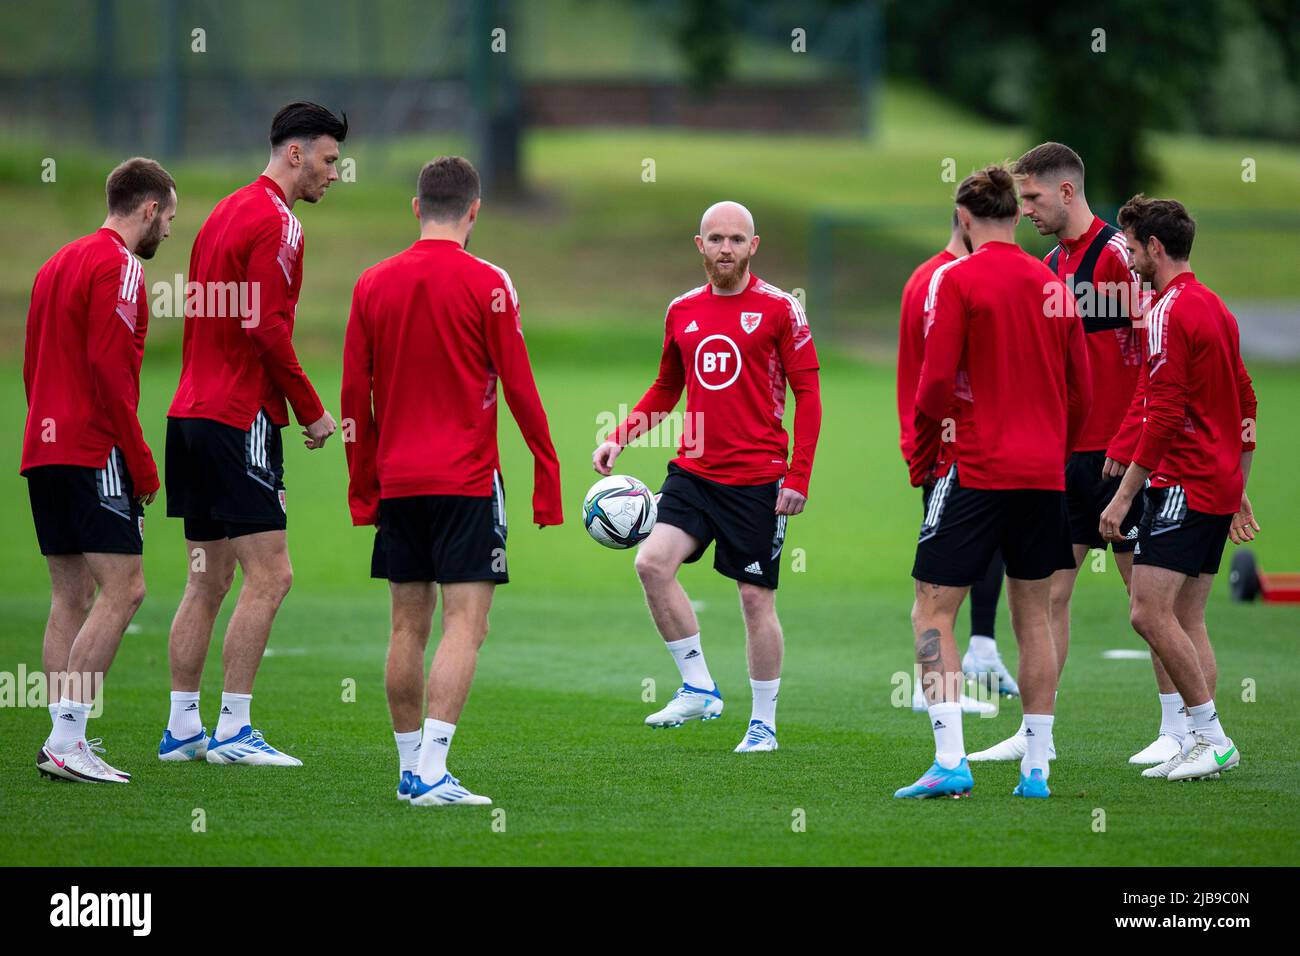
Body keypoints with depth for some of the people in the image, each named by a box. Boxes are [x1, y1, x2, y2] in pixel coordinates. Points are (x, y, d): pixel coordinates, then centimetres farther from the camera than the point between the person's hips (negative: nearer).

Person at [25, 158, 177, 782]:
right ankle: (66, 738, -17)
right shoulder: (117, 265, -9)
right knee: (122, 590, -11)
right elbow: (110, 369, -17)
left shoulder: (58, 263, 19)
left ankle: (65, 740, 5)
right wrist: (143, 466, -14)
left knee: (72, 597, 9)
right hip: (94, 451, -10)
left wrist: (51, 436, 21)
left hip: (44, 450, 10)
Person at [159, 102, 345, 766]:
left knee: (207, 581, 12)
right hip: (240, 418, -10)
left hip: (191, 413, 10)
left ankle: (181, 728, 13)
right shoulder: (276, 222, -11)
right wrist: (311, 412, -9)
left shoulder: (225, 212, 18)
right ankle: (233, 730, -8)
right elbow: (267, 328, -19)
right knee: (269, 575, -7)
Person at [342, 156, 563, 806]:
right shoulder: (486, 284, -7)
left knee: (408, 625, 10)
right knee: (465, 623, -7)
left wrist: (362, 485, 17)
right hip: (466, 481, -5)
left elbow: (354, 397, 9)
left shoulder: (373, 284, 6)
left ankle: (410, 767, 14)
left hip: (396, 481, 5)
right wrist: (547, 474, 2)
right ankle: (431, 773, -18)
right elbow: (518, 387, -6)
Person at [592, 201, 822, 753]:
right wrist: (618, 438, 8)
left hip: (757, 479, -4)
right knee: (652, 562, -17)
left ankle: (763, 723, 16)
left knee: (756, 599, 2)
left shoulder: (778, 309, -5)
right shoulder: (683, 311, 9)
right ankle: (698, 688, -5)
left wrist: (798, 477, -11)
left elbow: (807, 393, -4)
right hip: (693, 472, 4)